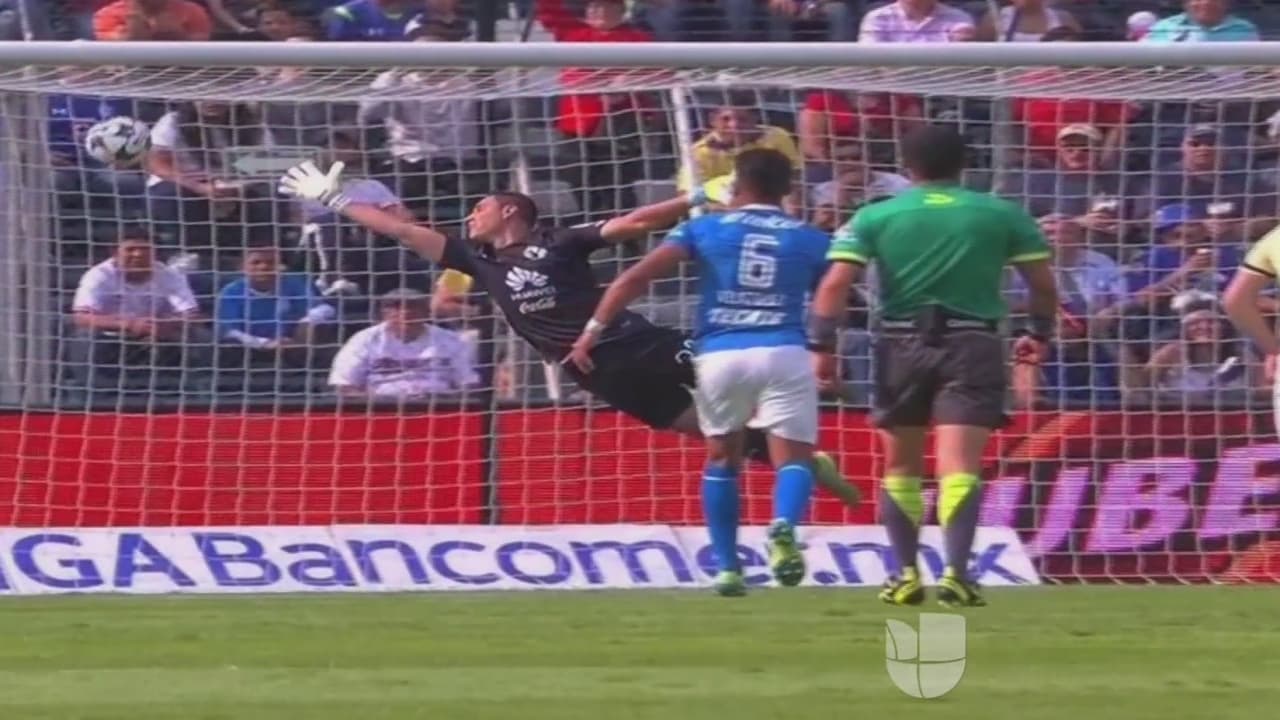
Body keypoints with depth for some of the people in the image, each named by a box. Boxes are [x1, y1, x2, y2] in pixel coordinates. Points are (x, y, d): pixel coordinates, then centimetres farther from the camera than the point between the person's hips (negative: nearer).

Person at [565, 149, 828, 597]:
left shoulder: (706, 229, 13)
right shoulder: (809, 239, 14)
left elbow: (636, 277, 4)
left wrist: (595, 328, 5)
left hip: (719, 354, 1)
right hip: (783, 353, -1)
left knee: (722, 459, 20)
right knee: (793, 457, 0)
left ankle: (727, 568, 17)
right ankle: (784, 527, -33)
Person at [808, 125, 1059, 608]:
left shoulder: (875, 217, 3)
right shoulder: (1002, 215, 5)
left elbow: (835, 283, -7)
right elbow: (1043, 282, 7)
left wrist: (822, 344, -5)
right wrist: (1041, 333, 22)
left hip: (902, 345, 1)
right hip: (972, 345, -1)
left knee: (901, 465, 16)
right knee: (959, 467, -8)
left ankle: (907, 574, 16)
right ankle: (955, 573, -24)